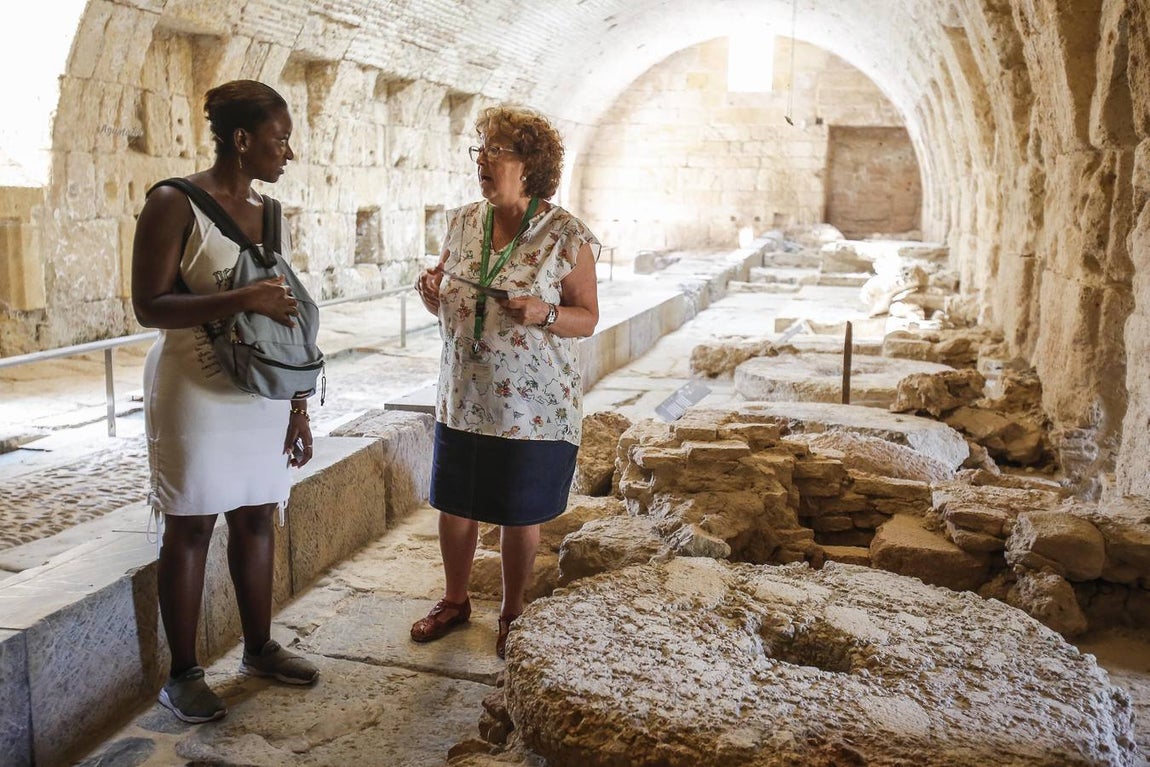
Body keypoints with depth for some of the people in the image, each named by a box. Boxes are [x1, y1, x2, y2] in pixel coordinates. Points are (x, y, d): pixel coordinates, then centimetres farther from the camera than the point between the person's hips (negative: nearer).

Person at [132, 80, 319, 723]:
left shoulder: (271, 214, 10)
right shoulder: (175, 205, -9)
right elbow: (149, 306, -15)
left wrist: (299, 408, 12)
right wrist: (242, 299, -25)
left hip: (265, 394, 6)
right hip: (198, 396, -6)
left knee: (257, 520, 13)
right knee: (191, 528, 3)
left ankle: (259, 647, 29)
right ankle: (183, 674, 16)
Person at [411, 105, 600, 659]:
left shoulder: (566, 235, -10)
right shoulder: (462, 223, 5)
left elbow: (587, 319, -7)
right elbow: (447, 308, 13)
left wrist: (543, 313, -26)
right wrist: (433, 293, -9)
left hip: (532, 404, -4)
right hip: (463, 398, 5)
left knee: (519, 515, 9)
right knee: (454, 504, 14)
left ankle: (512, 612, 31)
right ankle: (455, 600, 36)